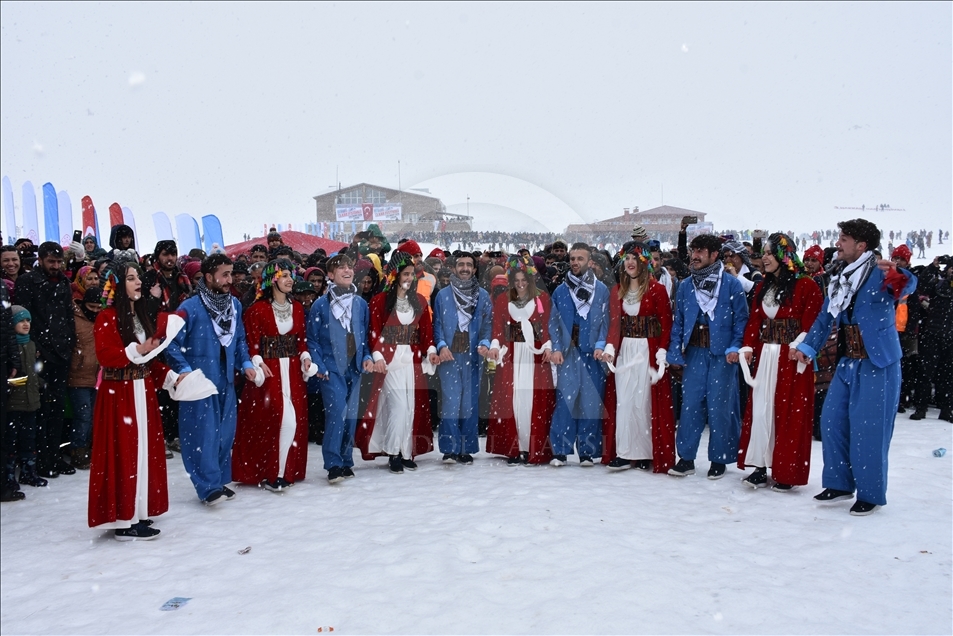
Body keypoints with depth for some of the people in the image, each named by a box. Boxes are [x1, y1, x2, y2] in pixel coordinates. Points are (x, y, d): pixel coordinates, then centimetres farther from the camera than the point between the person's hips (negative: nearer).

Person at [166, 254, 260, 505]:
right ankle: (209, 486, 3)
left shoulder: (235, 305, 6)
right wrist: (185, 370, -18)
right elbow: (173, 344, -10)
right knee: (203, 432, -5)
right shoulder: (190, 308, -13)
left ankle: (221, 479, 25)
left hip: (226, 380, 6)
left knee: (225, 431, 12)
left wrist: (246, 364, 5)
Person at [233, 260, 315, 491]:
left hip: (292, 370, 5)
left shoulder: (297, 308, 12)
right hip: (269, 370, -5)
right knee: (285, 419, -11)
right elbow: (252, 343, -6)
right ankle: (269, 474, 4)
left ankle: (285, 471, 13)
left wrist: (305, 357, -2)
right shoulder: (258, 309, -4)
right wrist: (257, 363, -21)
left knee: (296, 420, 0)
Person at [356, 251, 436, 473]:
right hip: (390, 360, -4)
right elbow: (374, 332, -4)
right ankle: (393, 454, 3)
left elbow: (426, 330, 9)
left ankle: (406, 452, 16)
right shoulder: (380, 300, -2)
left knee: (412, 407, 5)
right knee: (399, 406, -9)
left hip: (413, 360, 4)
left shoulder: (420, 301, 11)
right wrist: (377, 356, -16)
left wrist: (431, 350, -6)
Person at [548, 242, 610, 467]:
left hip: (591, 353, 0)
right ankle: (560, 451, 2)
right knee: (564, 399, -4)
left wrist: (601, 345, -10)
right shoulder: (560, 291, 11)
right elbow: (553, 322, 10)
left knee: (590, 401, 1)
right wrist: (556, 348, -3)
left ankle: (587, 451, 10)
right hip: (567, 353, 1)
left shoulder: (601, 290, 7)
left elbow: (605, 320, 4)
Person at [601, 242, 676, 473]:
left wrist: (661, 353, -13)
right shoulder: (617, 291, 10)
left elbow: (666, 324, -5)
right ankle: (624, 453, 9)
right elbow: (614, 323, 3)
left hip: (648, 350, -4)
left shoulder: (657, 289, -4)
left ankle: (647, 453, 10)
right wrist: (610, 348, -12)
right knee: (623, 401, 3)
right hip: (624, 350, 4)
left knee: (645, 400, -1)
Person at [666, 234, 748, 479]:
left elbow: (741, 318, -1)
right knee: (690, 404, 2)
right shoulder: (686, 287, 11)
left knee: (719, 407, 1)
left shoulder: (731, 284, -1)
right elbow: (678, 322, 13)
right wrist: (675, 353, 6)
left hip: (722, 355, -3)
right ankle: (686, 458, 11)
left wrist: (735, 347, -11)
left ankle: (719, 459, 14)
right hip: (694, 353, 3)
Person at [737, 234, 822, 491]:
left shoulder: (806, 286, -6)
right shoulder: (762, 287, 14)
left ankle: (786, 472, 9)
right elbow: (754, 321, 9)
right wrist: (748, 347, -5)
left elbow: (812, 321, -11)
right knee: (761, 409, 4)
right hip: (764, 356, 6)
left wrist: (799, 346, -24)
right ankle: (760, 466, 11)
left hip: (792, 358, -6)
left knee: (789, 412, 0)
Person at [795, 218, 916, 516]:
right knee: (831, 421, 10)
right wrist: (808, 347, 9)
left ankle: (870, 494, 12)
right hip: (848, 362, 8)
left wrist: (895, 276, -53)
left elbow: (906, 286, -32)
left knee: (868, 429, -3)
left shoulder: (879, 274, -11)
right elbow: (825, 318, 17)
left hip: (878, 364, -7)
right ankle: (840, 483, 24)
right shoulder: (839, 280, 11)